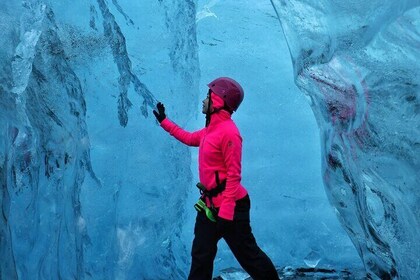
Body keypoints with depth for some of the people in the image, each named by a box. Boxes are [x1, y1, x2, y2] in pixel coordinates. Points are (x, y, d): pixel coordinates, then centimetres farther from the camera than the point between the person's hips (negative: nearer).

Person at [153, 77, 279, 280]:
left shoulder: (228, 132, -19)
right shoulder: (211, 129, 9)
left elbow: (234, 175, -21)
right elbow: (190, 138, 31)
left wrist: (225, 213, -23)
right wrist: (164, 121, 36)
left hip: (229, 207, -9)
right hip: (209, 204, 9)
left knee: (248, 255, 1)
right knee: (200, 256, 14)